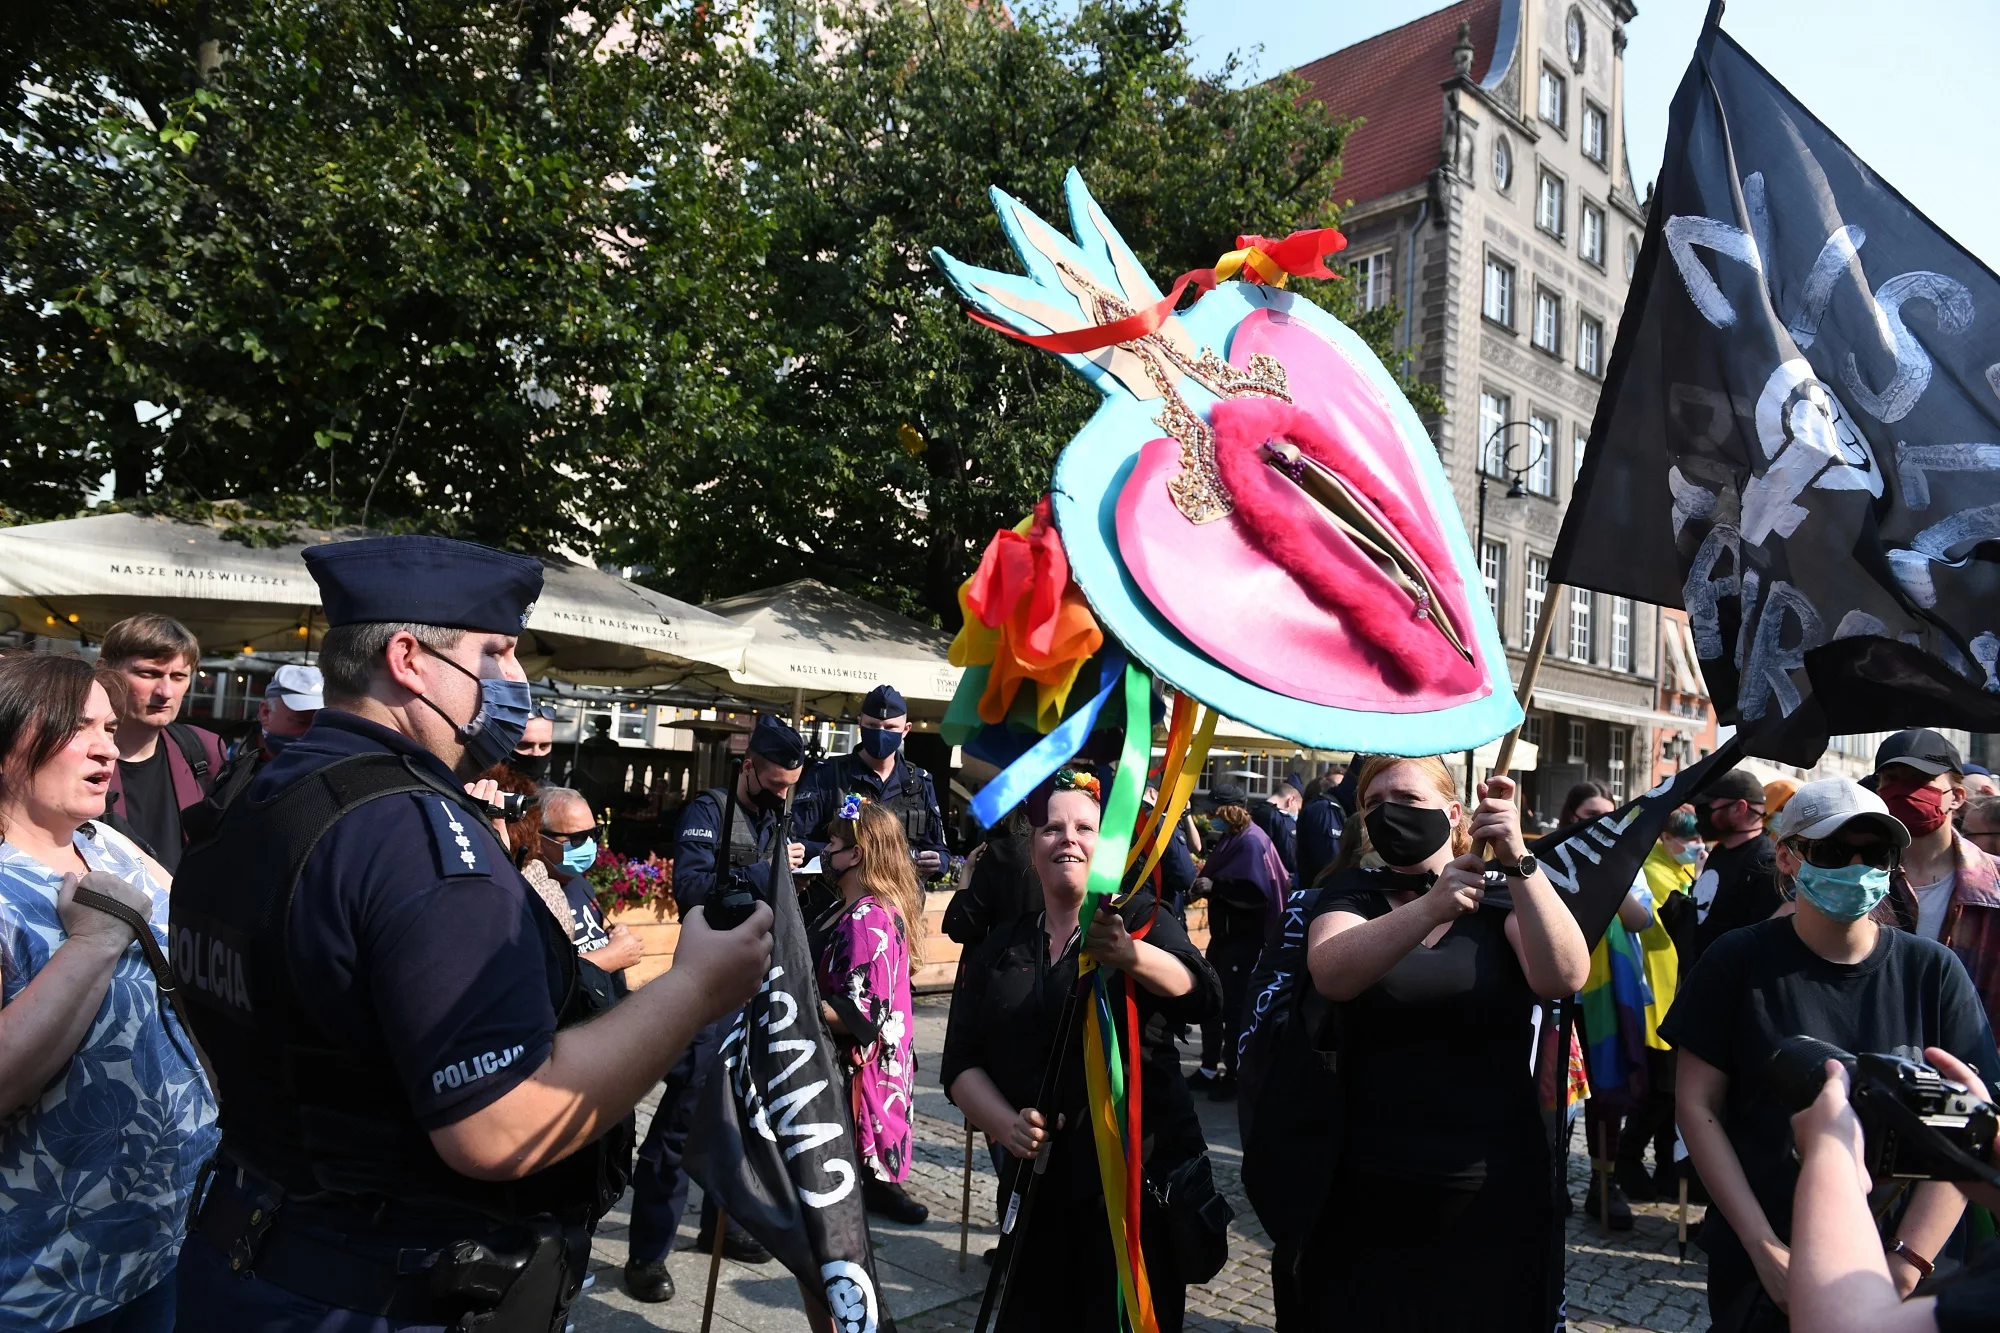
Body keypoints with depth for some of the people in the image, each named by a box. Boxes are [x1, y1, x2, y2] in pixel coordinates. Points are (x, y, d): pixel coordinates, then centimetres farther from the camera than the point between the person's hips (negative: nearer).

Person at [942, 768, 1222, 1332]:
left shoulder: (1141, 920, -4)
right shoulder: (996, 949, 5)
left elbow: (1201, 996, -24)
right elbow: (960, 1064, 4)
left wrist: (1129, 954, -44)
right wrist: (1005, 1124, -17)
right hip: (1036, 1179, 3)